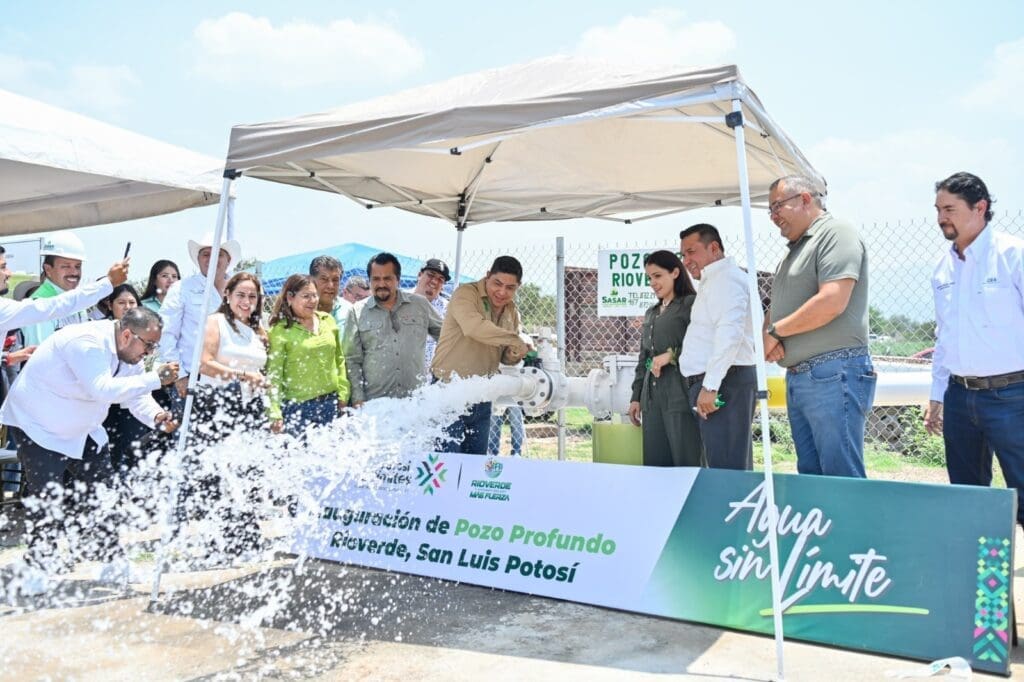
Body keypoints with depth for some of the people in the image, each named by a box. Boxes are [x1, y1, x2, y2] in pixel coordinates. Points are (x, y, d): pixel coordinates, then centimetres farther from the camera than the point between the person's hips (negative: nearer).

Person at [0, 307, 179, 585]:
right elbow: (103, 389, -44)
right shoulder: (86, 343, -34)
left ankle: (109, 558, 16)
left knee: (101, 494, 6)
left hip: (82, 428, 9)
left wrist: (156, 417, -21)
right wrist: (155, 378, -43)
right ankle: (41, 566, 10)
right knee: (48, 500, -8)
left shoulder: (129, 351, -5)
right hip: (38, 425, -8)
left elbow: (136, 394, -1)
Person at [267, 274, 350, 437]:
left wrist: (343, 393, 8)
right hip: (298, 406, -4)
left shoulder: (328, 320, 7)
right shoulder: (280, 331, -8)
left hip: (330, 403, 5)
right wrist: (274, 413, -13)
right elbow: (273, 374, -8)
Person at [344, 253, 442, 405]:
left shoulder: (420, 304, 7)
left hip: (415, 399, 1)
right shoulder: (357, 312, 4)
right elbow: (352, 360, 3)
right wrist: (358, 398, -4)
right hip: (374, 402, -1)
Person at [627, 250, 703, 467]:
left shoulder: (690, 304, -1)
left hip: (681, 394, -7)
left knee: (687, 463, -4)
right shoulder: (650, 313, 21)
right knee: (654, 464, 6)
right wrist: (636, 397, 18)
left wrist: (672, 355, -19)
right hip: (652, 397, 7)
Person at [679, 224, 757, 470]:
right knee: (736, 469, 11)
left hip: (724, 383, -10)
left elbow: (730, 333, -22)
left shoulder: (725, 277, -9)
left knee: (726, 469, -11)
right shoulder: (714, 281, 23)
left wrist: (710, 385, -24)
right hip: (719, 383, 10)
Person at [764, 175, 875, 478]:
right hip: (797, 378, 9)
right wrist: (766, 335, -2)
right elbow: (778, 309, 21)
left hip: (833, 375, -9)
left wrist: (776, 330, -10)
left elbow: (832, 302, -21)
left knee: (842, 480, -5)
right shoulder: (795, 249, 21)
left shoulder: (836, 233, -7)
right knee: (810, 475, 12)